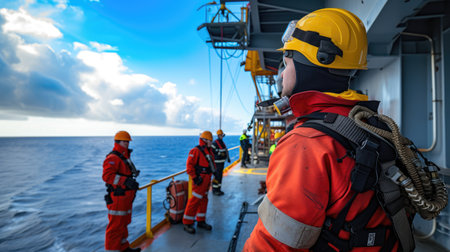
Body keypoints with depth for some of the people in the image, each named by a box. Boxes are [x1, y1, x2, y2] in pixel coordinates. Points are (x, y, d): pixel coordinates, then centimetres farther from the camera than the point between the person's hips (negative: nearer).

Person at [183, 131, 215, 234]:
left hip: (207, 180, 9)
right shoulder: (195, 151, -15)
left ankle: (201, 221, 28)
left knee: (204, 200, 16)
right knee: (194, 201, -5)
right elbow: (189, 165, -18)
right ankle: (187, 224, 6)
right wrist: (195, 178, -20)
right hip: (199, 180, -9)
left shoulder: (209, 150, 12)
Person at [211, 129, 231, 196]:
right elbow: (212, 151, -20)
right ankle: (215, 190, 5)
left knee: (220, 175, 14)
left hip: (222, 161, 9)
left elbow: (226, 150, 21)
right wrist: (220, 153, -23)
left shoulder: (222, 142, 14)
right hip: (217, 162, -9)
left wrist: (228, 158, 17)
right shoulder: (215, 143, -14)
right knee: (217, 176, -5)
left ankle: (218, 189, 25)